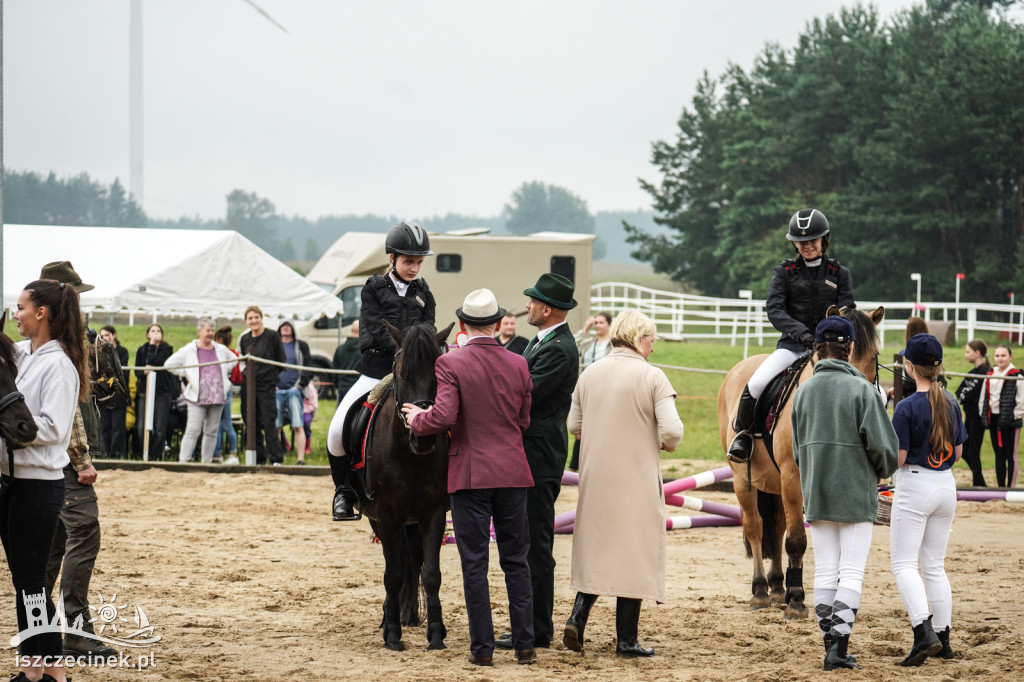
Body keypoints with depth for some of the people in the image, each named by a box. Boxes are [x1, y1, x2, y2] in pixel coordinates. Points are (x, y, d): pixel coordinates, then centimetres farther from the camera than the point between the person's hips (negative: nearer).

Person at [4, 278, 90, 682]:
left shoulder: (58, 364, -13)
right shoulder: (20, 354, 10)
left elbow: (52, 427, -20)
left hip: (39, 483, -8)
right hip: (12, 478, 8)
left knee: (31, 580, -4)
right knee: (22, 578, 11)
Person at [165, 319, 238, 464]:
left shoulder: (220, 350, 10)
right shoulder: (188, 351, -2)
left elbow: (233, 360, 27)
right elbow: (169, 364, 0)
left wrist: (224, 373, 13)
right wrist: (186, 375, -2)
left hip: (217, 397, 4)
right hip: (197, 397, -4)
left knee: (211, 431, 7)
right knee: (193, 430, -12)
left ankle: (207, 461, 14)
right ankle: (183, 460, -12)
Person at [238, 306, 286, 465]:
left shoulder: (272, 336, -4)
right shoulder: (244, 339, 9)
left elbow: (281, 361, 1)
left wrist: (274, 378, 0)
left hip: (267, 386, -5)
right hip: (248, 385, 5)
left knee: (269, 422, -9)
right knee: (252, 423, 5)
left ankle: (276, 459, -5)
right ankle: (258, 458, 13)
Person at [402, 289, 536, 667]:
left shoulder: (450, 364, -10)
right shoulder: (518, 365, 2)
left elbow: (444, 416, -20)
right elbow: (524, 421, 9)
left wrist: (418, 420, -1)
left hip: (470, 475, -3)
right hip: (513, 473, 3)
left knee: (474, 563, 2)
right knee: (516, 561, 10)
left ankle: (482, 647, 3)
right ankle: (524, 644, 11)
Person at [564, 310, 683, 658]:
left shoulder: (589, 375, 4)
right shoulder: (652, 377, -11)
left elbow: (574, 426, 8)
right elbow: (672, 432, -17)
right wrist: (662, 443, 5)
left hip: (594, 478, 4)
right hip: (638, 479, -4)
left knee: (597, 546, 18)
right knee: (634, 550, 4)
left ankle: (578, 615, 2)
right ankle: (626, 639, 6)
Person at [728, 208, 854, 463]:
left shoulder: (839, 274, 10)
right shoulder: (785, 272, 7)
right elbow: (774, 309, -5)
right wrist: (801, 332, -22)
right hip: (792, 345, -1)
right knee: (756, 384, -26)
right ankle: (742, 432, 1)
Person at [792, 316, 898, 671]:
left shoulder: (804, 391, 6)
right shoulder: (860, 388, -9)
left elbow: (798, 447, 11)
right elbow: (881, 442, -14)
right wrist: (883, 470, 6)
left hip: (817, 495, 4)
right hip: (856, 494, -4)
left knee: (825, 572, 8)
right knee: (851, 573, -3)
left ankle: (831, 649, 8)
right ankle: (839, 647, -14)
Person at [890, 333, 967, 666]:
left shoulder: (907, 407, -15)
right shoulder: (951, 404, 4)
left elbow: (897, 457, -15)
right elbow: (958, 453, 10)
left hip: (914, 488, -6)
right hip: (946, 487, 6)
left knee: (903, 563, -4)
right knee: (935, 566, 15)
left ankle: (924, 633, -21)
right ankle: (943, 639, 15)